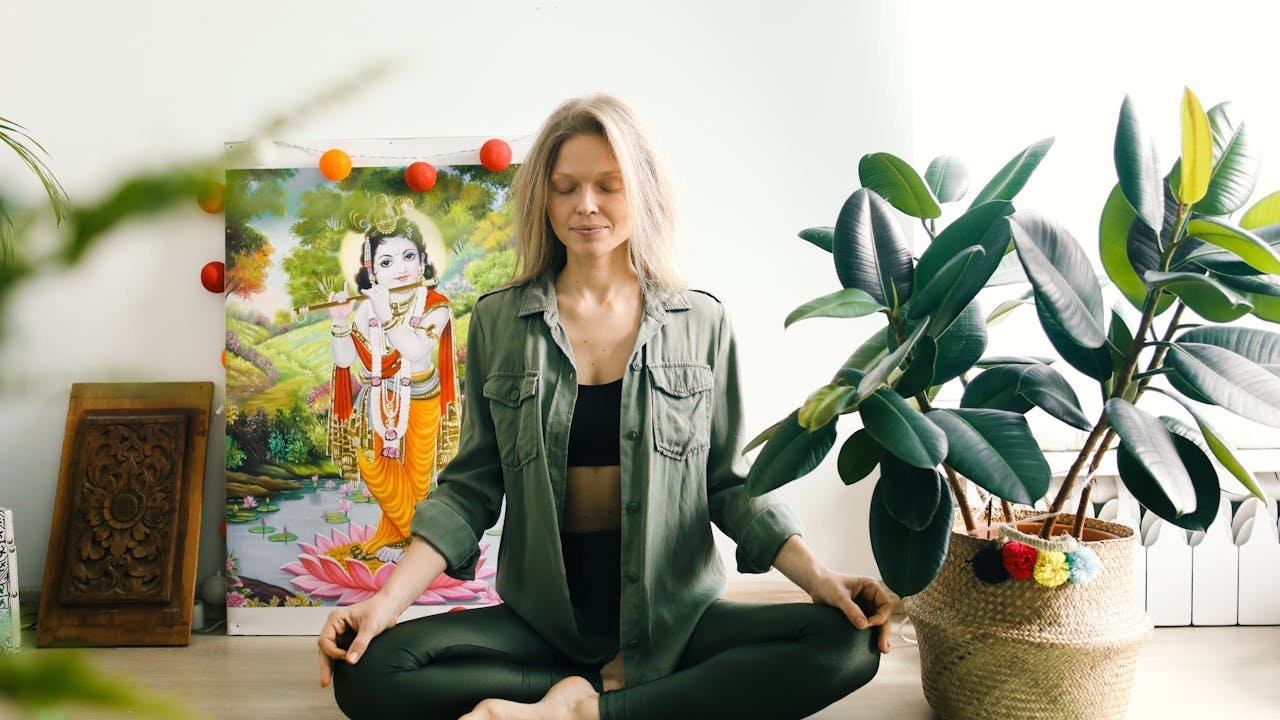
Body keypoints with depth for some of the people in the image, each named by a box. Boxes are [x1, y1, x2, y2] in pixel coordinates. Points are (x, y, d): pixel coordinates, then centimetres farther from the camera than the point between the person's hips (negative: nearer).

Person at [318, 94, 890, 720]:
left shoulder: (701, 323, 4)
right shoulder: (497, 321, 5)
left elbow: (728, 482, 6)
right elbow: (472, 485, 5)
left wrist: (818, 576, -9)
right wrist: (388, 600, -9)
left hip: (674, 614, 1)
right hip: (543, 614, 0)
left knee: (847, 643, -26)